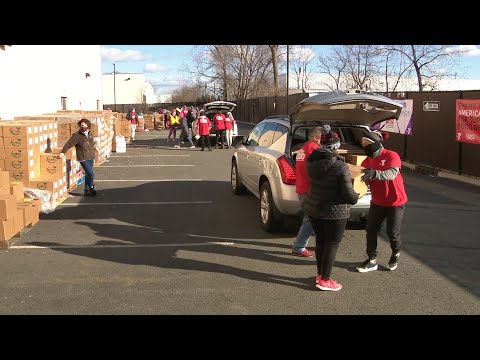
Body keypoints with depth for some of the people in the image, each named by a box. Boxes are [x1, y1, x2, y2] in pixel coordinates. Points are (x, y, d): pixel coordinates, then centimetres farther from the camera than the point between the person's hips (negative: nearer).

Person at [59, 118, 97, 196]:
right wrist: (63, 152, -19)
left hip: (91, 158, 7)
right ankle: (91, 188, 8)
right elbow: (69, 144, -13)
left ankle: (87, 190, 22)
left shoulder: (89, 134, 9)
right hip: (83, 158, -7)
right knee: (90, 173, -13)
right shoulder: (76, 135, -10)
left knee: (88, 174, 12)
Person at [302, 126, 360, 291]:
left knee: (320, 241, 19)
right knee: (332, 244, 6)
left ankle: (320, 274, 32)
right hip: (334, 211, -6)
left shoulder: (311, 161, -3)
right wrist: (356, 197, 3)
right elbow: (348, 194, -18)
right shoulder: (340, 167, -20)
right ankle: (324, 280, 13)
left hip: (313, 207, 7)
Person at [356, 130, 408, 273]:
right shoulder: (368, 160, 2)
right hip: (377, 202, 5)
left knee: (392, 233, 4)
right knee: (371, 230, 0)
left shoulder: (391, 156, -18)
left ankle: (395, 255, 33)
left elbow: (392, 174, -35)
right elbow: (366, 180, -2)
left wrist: (374, 173, -52)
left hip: (395, 202, -5)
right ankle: (372, 261, 9)